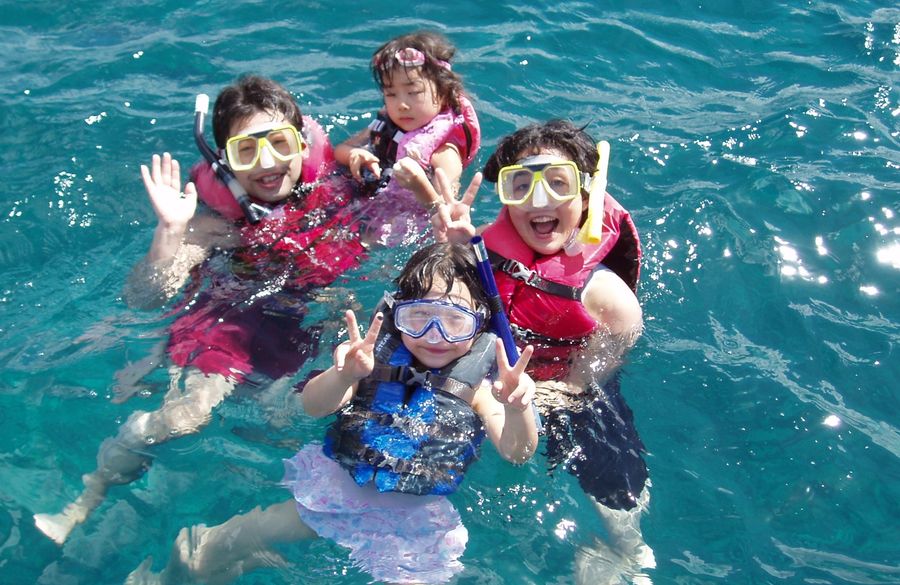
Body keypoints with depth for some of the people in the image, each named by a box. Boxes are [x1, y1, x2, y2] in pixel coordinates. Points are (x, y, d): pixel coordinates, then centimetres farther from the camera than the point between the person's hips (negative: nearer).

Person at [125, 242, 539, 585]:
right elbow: (312, 407, -15)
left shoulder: (474, 385, -8)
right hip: (337, 485, 0)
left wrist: (517, 409, -40)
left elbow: (516, 453, -16)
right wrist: (345, 375, -38)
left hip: (413, 517, 0)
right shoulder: (379, 358, -7)